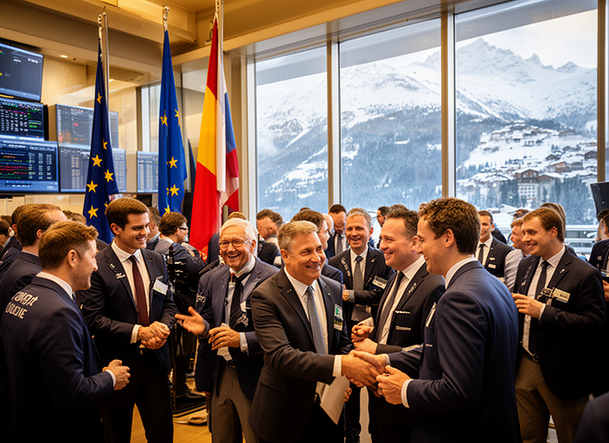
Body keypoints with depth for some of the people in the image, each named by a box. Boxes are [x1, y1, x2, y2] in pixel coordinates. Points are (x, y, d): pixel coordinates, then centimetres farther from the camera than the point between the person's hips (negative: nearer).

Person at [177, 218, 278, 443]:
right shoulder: (210, 279, 5)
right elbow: (208, 318, 11)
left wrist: (242, 340, -28)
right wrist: (203, 327, -12)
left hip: (253, 378, -5)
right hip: (219, 375, 5)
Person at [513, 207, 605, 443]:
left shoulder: (584, 274, -16)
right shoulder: (525, 266, 7)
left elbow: (595, 323, -22)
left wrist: (543, 312, -28)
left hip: (561, 371, -6)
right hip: (525, 366, 6)